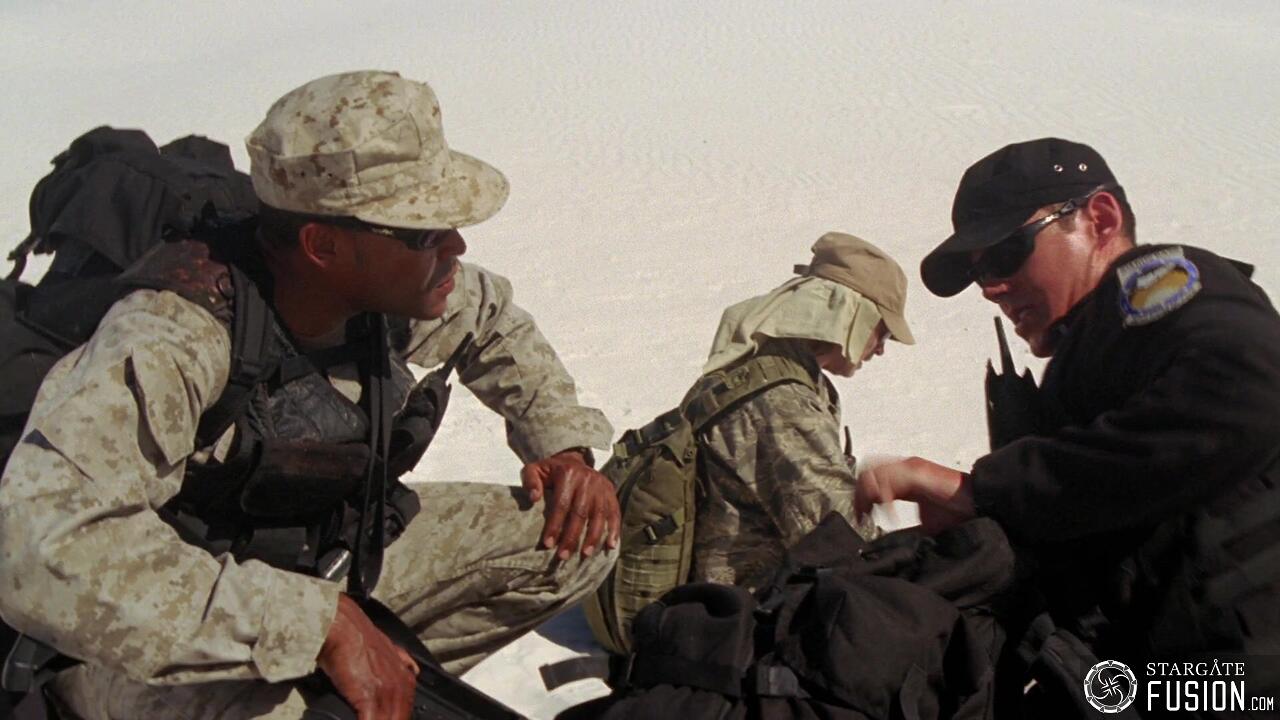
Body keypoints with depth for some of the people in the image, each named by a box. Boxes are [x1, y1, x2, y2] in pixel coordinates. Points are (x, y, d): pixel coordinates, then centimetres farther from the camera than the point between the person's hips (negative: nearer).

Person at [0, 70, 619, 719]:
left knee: (572, 542, -7)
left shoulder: (386, 281, -14)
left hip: (317, 557, 6)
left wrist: (564, 445, -7)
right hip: (159, 636, -6)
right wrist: (319, 622, -44)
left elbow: (494, 322, 8)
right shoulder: (169, 343, -35)